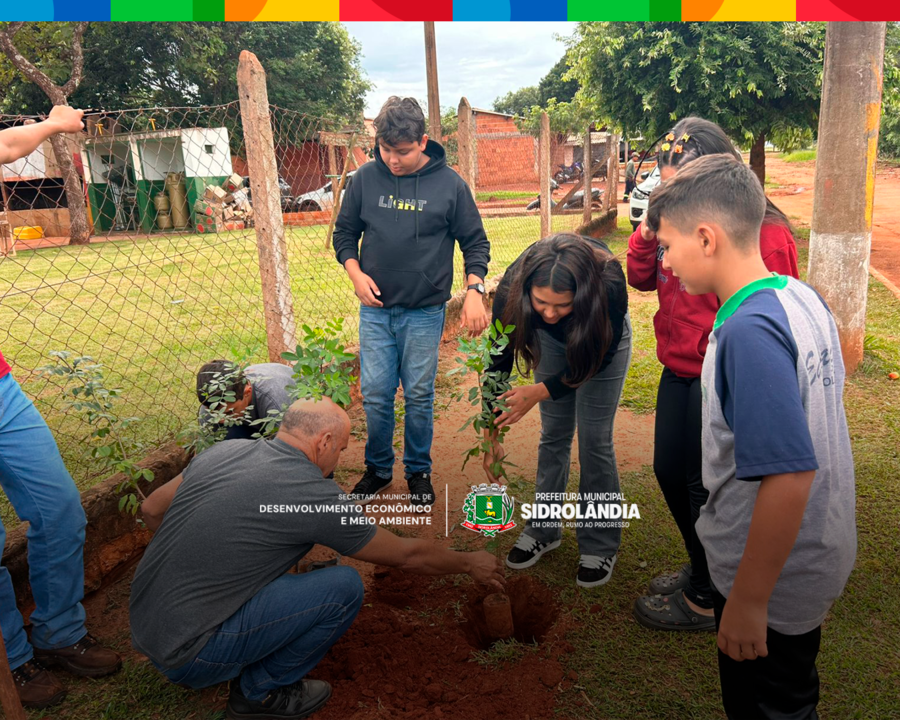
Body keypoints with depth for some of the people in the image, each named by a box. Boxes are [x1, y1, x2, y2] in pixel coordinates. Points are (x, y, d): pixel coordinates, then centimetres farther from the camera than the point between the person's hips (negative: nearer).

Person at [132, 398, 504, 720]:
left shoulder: (224, 449, 2)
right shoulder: (316, 495, -16)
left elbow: (152, 510, 14)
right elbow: (408, 555, -3)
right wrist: (470, 563, 13)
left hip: (143, 625, 8)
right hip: (187, 654, -8)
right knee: (345, 587, -9)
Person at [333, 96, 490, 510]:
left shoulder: (449, 184, -3)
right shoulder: (366, 179, 1)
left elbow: (475, 242, 4)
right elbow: (344, 234, 12)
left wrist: (474, 290, -9)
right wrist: (356, 273, -5)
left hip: (425, 313, -2)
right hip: (375, 310, 2)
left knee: (419, 396, 7)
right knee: (375, 395, 6)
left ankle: (419, 471, 27)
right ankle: (378, 468, 27)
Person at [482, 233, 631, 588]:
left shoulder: (609, 283, -42)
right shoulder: (512, 287, -36)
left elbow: (598, 358, -26)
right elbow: (498, 361, -23)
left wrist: (541, 391, -35)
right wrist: (491, 435, -22)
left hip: (604, 336, -2)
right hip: (552, 340, 2)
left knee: (594, 439, -3)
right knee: (553, 434, 6)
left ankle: (599, 546, 12)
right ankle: (544, 530, 24)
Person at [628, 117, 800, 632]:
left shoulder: (763, 232, -19)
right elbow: (643, 280, 7)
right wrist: (648, 232, -10)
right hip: (678, 373, 8)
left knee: (705, 488, 5)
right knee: (669, 471, 19)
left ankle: (707, 600, 27)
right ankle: (703, 569, 42)